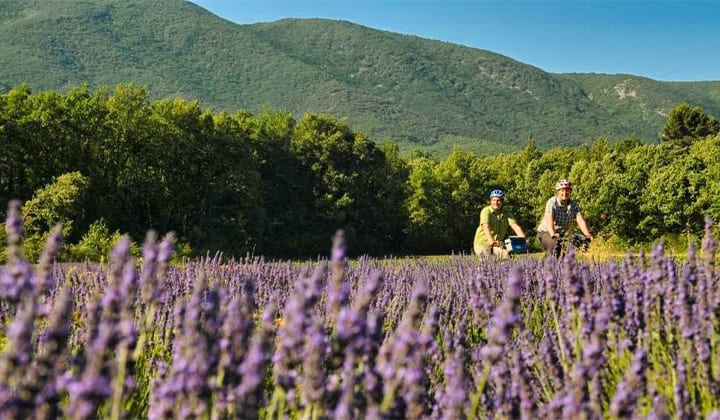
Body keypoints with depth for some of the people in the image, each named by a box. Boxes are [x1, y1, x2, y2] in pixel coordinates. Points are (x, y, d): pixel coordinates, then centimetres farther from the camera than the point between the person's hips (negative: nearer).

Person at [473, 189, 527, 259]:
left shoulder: (506, 214, 4)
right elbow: (486, 227, -24)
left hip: (498, 245, 3)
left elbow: (515, 226, -9)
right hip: (482, 244, -3)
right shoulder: (486, 211, -9)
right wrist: (491, 241, -41)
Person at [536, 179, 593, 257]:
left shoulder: (574, 205, -5)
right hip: (545, 233, -5)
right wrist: (553, 235, -50)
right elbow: (549, 220, -33)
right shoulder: (552, 202, -18)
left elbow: (580, 221, -18)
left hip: (561, 235, 5)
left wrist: (588, 235, -35)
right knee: (555, 244, -34)